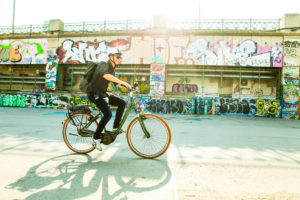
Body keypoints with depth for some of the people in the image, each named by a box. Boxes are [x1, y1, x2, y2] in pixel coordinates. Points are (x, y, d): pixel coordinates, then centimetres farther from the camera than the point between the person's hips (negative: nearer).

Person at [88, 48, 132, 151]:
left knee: (122, 103, 0)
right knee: (108, 114, -24)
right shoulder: (104, 65, -16)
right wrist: (122, 82, -48)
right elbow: (105, 75, -40)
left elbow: (116, 83, 20)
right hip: (95, 94, -9)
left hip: (103, 94, 9)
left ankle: (115, 128, 8)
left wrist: (128, 87, 6)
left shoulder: (112, 69, 12)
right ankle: (95, 138, -9)